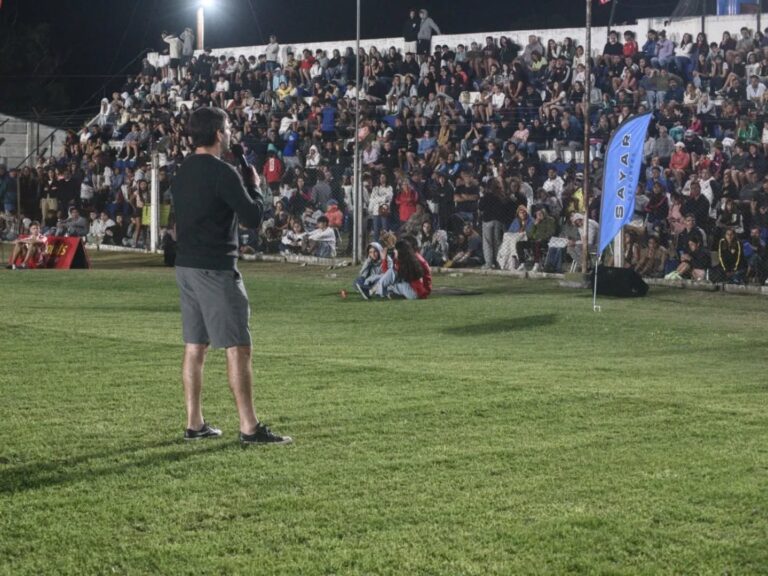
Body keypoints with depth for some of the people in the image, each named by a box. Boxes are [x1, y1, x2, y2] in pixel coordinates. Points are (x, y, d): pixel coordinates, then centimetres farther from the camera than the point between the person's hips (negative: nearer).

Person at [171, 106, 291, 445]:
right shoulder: (222, 173, -15)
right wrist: (254, 186, 3)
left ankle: (194, 424, 14)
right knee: (238, 348, -5)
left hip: (186, 266, 9)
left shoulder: (183, 172, 11)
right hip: (215, 269, -9)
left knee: (194, 347, 11)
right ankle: (249, 428, -5)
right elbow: (253, 217, -14)